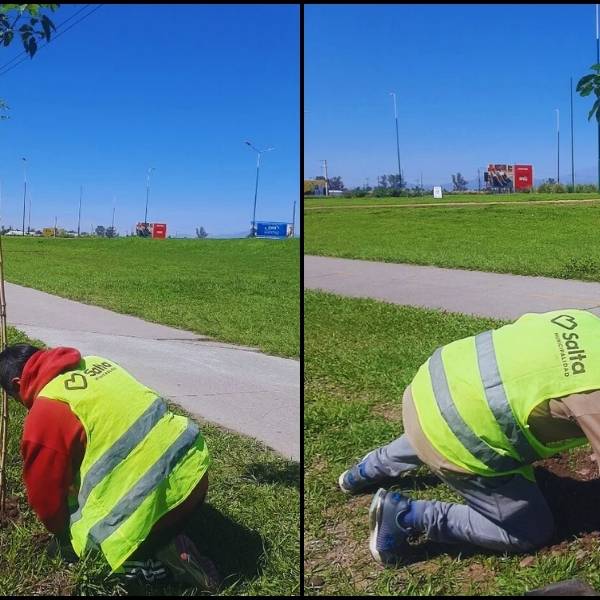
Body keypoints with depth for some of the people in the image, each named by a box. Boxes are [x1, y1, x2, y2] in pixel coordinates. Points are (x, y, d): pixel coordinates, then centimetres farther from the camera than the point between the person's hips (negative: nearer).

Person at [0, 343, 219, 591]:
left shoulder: (44, 414, -10)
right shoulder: (95, 364, 13)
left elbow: (45, 492, 1)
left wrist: (63, 532, 24)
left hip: (153, 501, -8)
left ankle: (162, 553, 0)